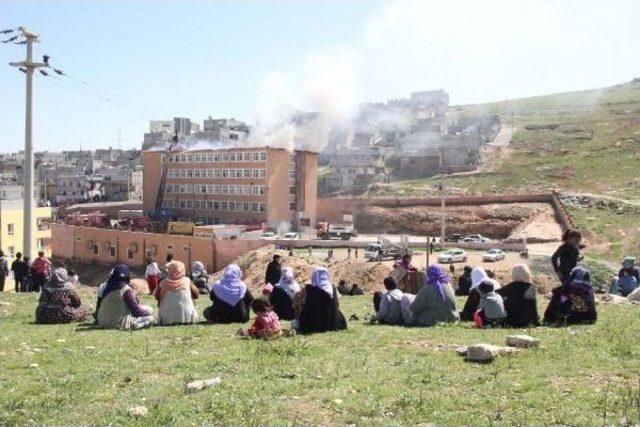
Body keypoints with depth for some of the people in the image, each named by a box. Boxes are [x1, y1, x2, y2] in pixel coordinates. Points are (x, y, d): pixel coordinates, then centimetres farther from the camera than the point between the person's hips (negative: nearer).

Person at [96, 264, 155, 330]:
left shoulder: (107, 287, 3)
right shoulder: (126, 290, -15)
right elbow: (136, 310, -12)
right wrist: (148, 310, 7)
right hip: (120, 323, -7)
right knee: (150, 319, -2)